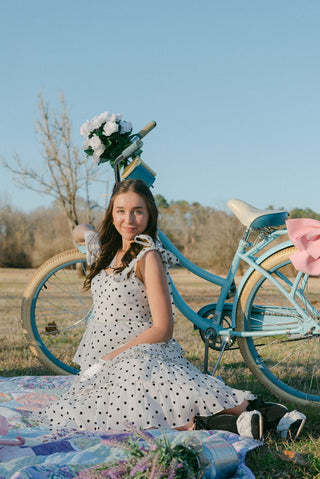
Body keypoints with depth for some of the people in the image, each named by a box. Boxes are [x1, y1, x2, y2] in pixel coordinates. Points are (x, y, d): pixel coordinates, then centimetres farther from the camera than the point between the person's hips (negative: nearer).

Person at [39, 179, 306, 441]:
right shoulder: (106, 250, 15)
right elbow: (80, 231, 41)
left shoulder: (148, 257, -7)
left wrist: (111, 356, -13)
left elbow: (162, 329, -12)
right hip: (101, 361, 7)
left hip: (141, 354, -7)